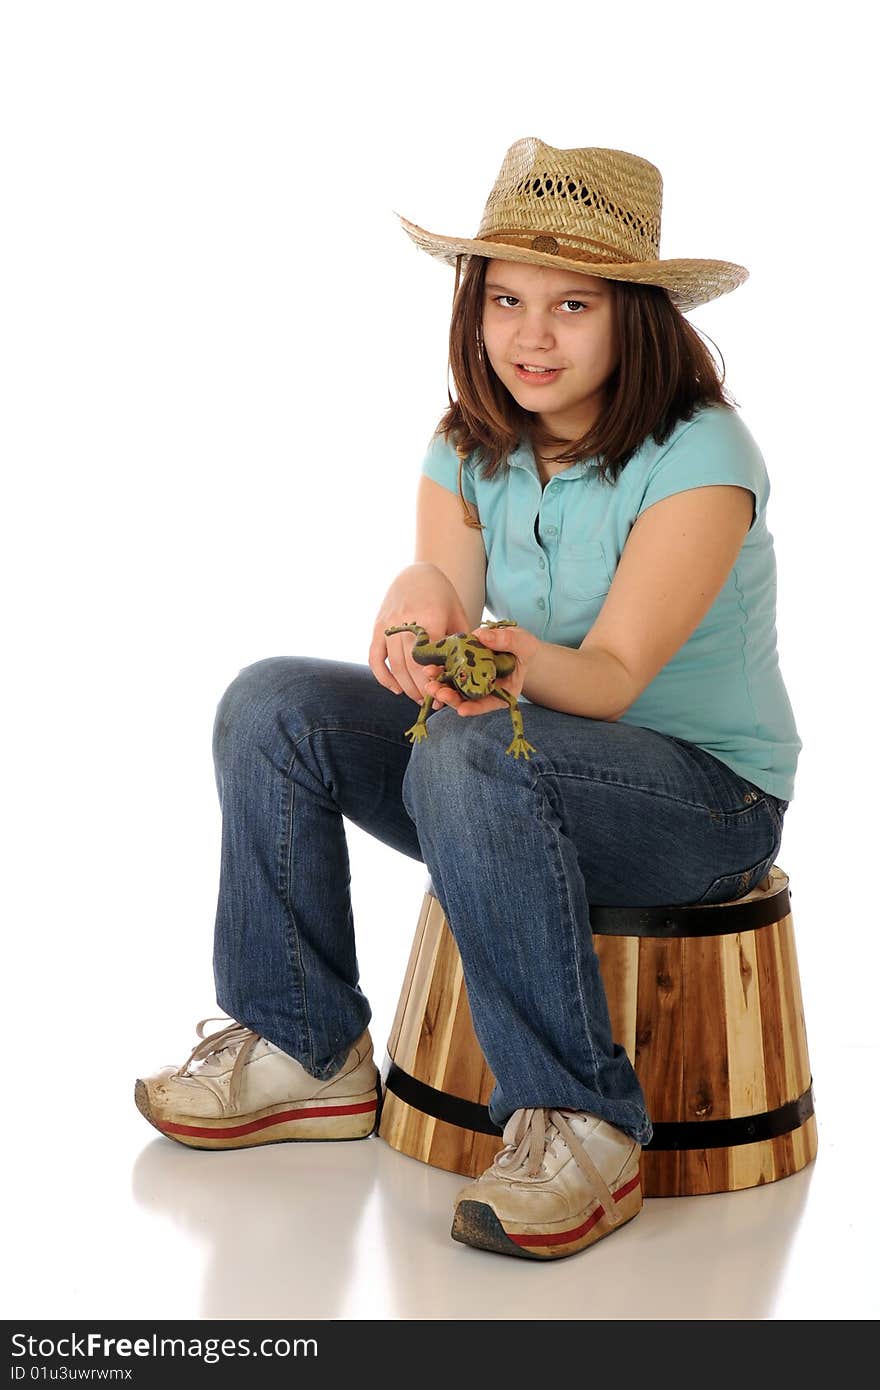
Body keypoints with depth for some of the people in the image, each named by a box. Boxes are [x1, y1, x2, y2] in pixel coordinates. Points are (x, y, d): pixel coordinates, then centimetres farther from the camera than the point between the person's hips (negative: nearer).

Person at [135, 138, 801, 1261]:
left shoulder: (697, 455, -17)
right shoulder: (468, 452, 1)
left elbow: (614, 679, -25)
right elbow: (442, 586, -14)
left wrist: (524, 662, -47)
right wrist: (419, 604, -39)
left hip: (710, 794, -6)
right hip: (525, 760, 6)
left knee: (472, 753, -36)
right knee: (274, 704, -11)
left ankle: (578, 1128, -25)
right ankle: (304, 1053, -2)